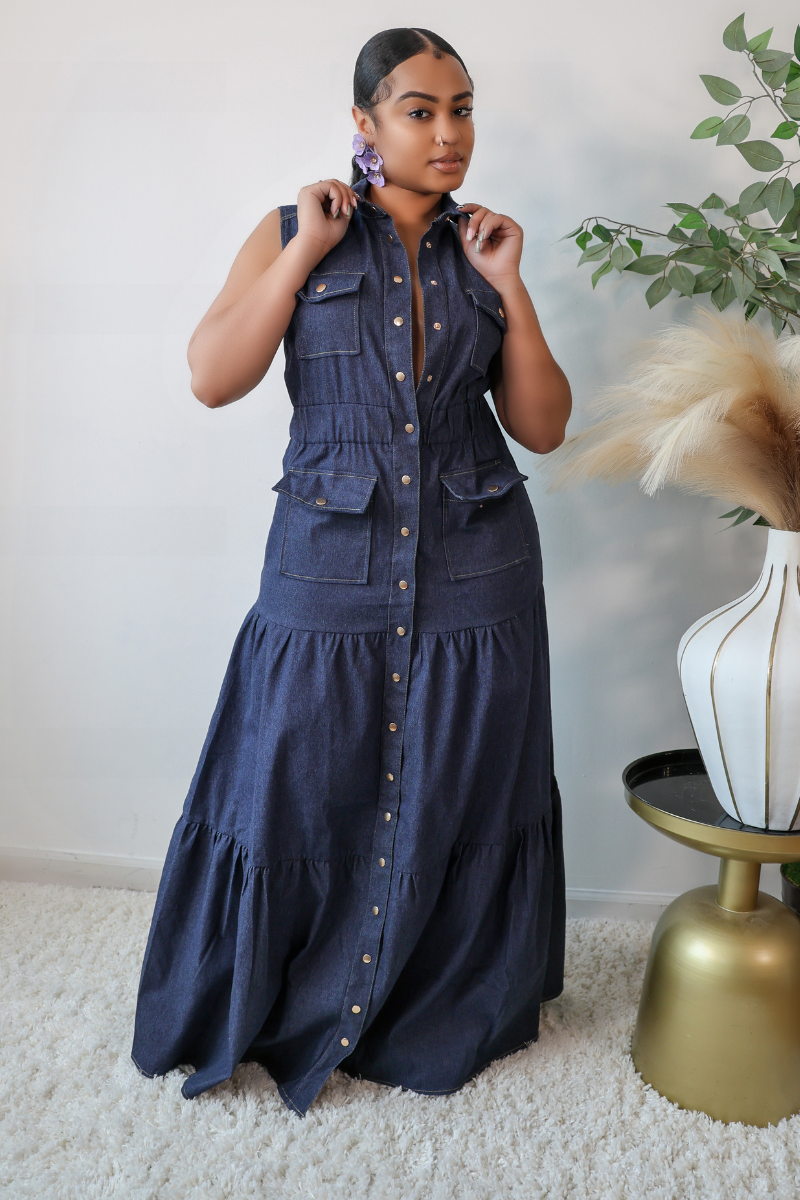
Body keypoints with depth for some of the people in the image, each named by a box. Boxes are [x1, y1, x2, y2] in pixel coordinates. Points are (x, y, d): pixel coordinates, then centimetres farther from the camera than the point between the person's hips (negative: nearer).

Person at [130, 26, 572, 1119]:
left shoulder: (483, 248, 9)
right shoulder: (293, 232, 3)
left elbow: (543, 427, 5)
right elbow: (213, 378, -9)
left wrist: (508, 289, -5)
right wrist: (307, 251, -11)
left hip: (476, 576, 2)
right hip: (331, 568, -2)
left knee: (457, 803, 10)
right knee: (296, 794, 6)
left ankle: (447, 1016, 33)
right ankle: (263, 1009, 30)